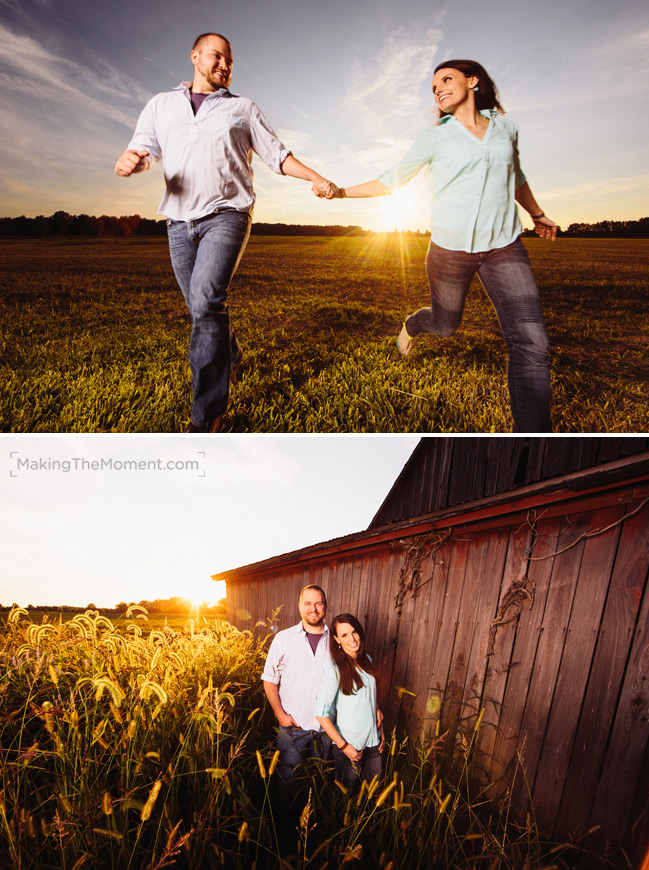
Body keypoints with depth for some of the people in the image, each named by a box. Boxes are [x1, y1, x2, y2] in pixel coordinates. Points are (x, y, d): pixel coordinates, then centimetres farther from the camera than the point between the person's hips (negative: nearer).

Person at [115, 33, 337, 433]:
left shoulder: (243, 108, 16)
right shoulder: (162, 104, 18)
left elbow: (278, 155, 16)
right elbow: (144, 149, 7)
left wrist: (316, 177, 2)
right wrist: (129, 162, -18)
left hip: (226, 215, -4)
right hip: (180, 222, 4)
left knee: (207, 300, -23)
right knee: (202, 308, 5)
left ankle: (207, 417, -21)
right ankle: (231, 357, 36)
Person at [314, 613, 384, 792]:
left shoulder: (366, 660, 1)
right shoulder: (336, 670, -20)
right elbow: (321, 712, -22)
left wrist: (380, 723, 10)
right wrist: (343, 746, -19)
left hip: (373, 740, 6)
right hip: (349, 744, -6)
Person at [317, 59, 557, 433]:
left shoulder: (505, 126, 10)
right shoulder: (434, 137, 4)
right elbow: (392, 181, 10)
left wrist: (538, 214, 39)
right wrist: (341, 192, 0)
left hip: (504, 247, 1)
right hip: (451, 248, -1)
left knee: (531, 343, -13)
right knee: (445, 325, 17)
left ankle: (533, 430, -8)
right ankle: (413, 324, 55)